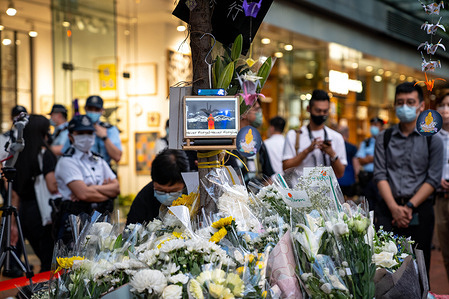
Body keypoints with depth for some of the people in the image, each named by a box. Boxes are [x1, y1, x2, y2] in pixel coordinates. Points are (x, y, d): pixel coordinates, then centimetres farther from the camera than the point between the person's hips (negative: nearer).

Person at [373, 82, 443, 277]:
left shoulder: (432, 140, 6)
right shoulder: (384, 138, 10)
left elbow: (433, 180, -1)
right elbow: (380, 175, 2)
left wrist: (409, 207, -11)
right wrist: (394, 207, -10)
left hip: (420, 211, -1)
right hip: (387, 209, 1)